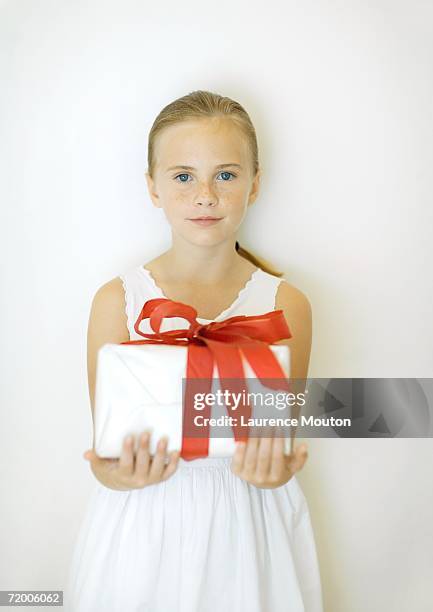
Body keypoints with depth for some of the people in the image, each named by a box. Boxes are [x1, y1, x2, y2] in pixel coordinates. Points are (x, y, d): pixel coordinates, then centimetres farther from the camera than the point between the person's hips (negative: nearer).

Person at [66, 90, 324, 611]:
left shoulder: (286, 304, -7)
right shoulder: (118, 300, -9)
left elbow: (283, 446, -3)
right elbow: (106, 459, -6)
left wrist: (270, 469, -24)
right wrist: (119, 475, -27)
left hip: (247, 527, 1)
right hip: (143, 527, 0)